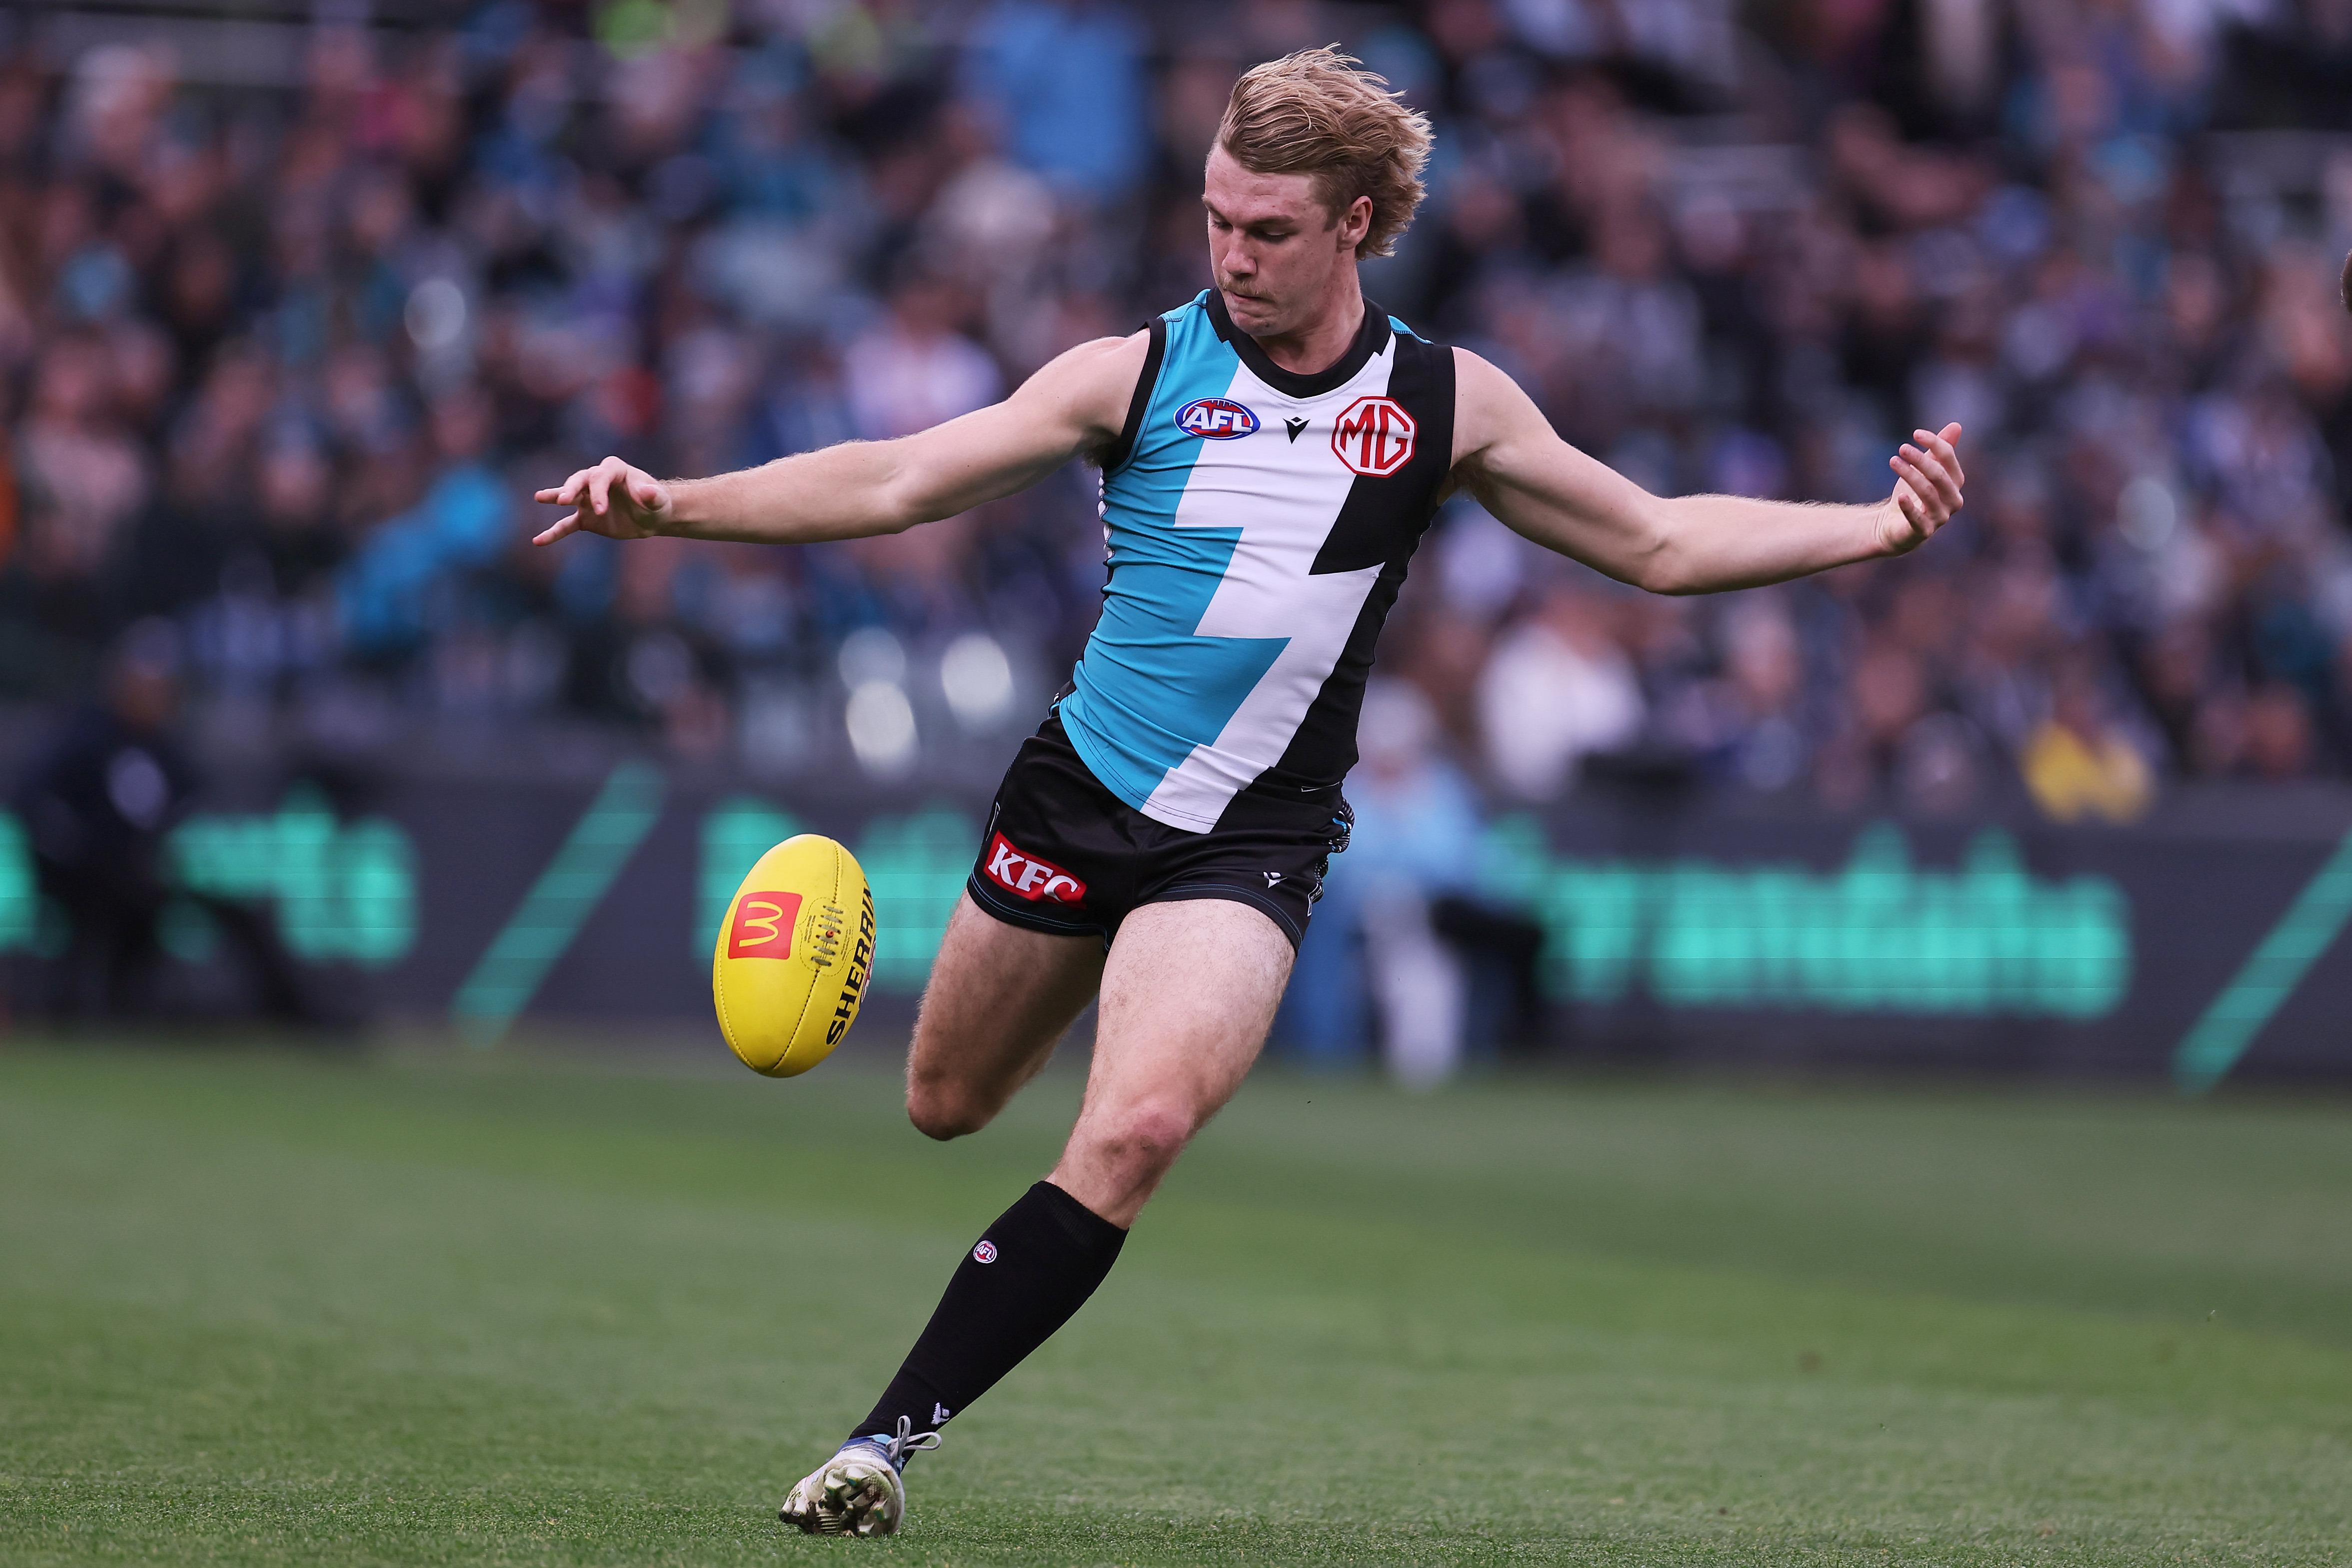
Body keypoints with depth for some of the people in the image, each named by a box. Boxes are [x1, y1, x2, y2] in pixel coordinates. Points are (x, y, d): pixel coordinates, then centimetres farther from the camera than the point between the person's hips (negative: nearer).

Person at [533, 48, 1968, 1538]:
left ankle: (891, 1437, -19)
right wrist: (672, 503, -18)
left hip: (1248, 843, -1)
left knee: (1135, 1133, -24)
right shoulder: (1142, 373, -3)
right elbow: (897, 483, -6)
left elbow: (1660, 542, 9)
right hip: (1077, 795, 1)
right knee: (948, 1108, 13)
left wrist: (1874, 526, -2)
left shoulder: (1448, 401, 1)